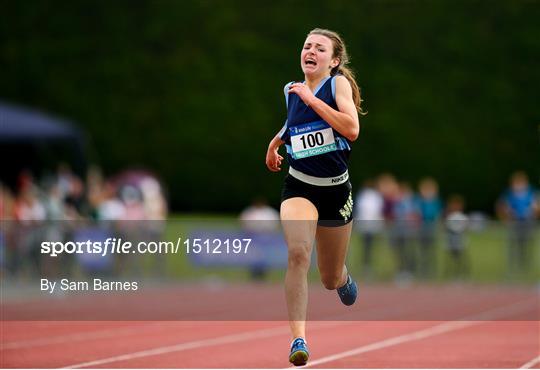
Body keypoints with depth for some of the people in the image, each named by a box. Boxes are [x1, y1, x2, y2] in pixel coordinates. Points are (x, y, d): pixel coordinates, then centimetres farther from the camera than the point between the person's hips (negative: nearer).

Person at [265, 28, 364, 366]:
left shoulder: (339, 83, -8)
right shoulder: (290, 91, 5)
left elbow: (352, 129, -24)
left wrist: (311, 99, -22)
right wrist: (275, 142, 21)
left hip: (336, 189, -1)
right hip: (299, 187, 1)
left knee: (331, 280, 14)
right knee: (298, 253, -29)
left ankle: (342, 277, 55)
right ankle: (298, 339, -30)